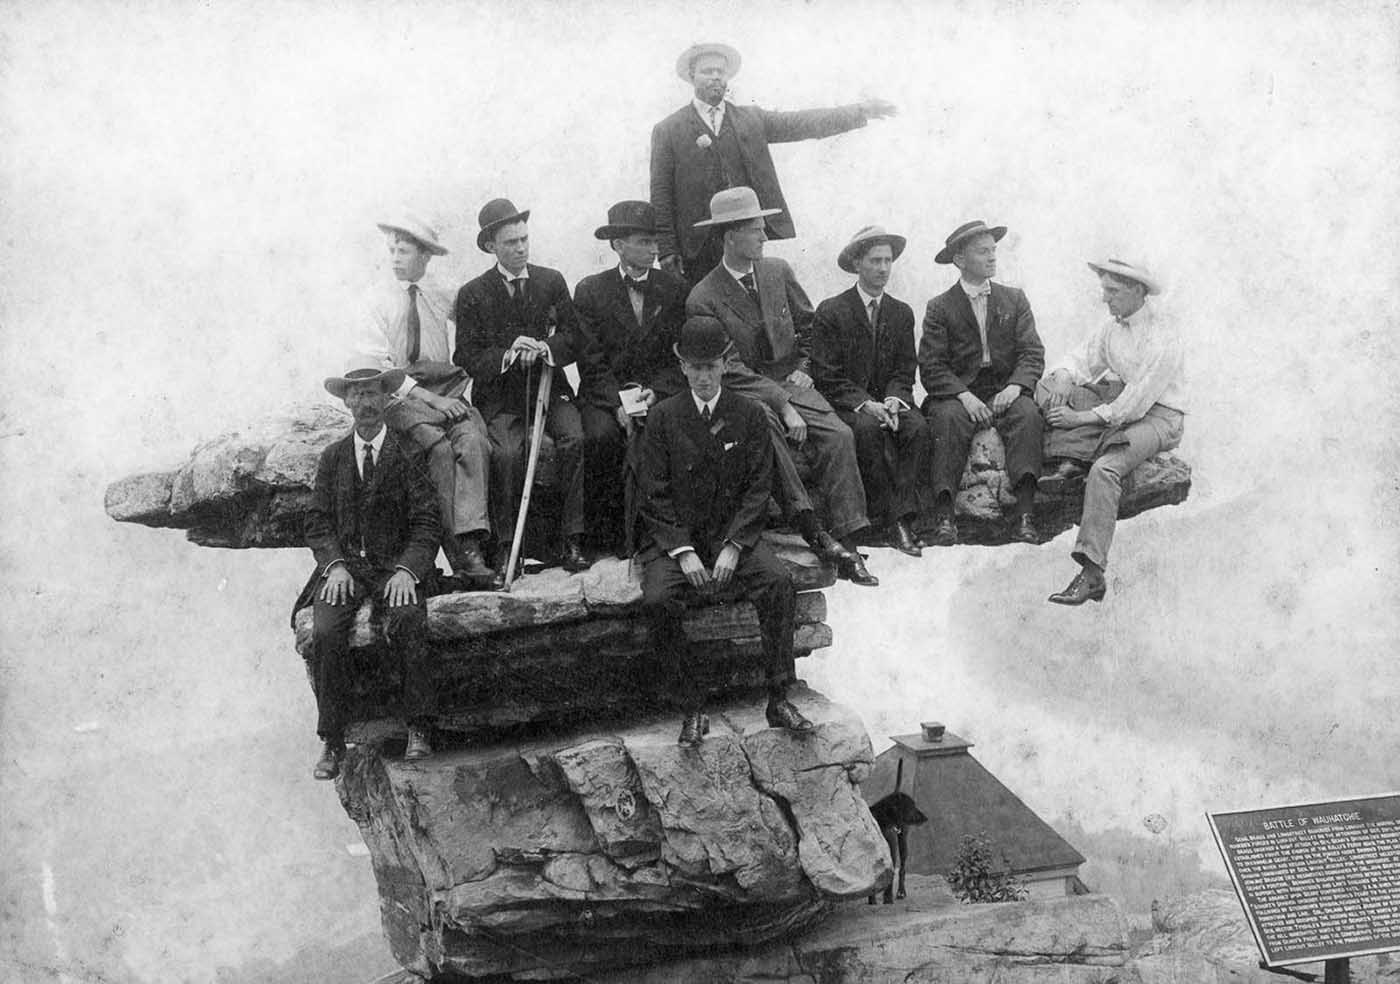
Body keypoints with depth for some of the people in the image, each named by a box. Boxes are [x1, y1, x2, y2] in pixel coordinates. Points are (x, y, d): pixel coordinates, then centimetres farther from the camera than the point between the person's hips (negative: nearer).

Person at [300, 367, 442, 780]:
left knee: (408, 621, -33)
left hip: (395, 565, -2)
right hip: (343, 565, 2)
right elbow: (317, 521, 9)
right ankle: (332, 742, -17)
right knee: (325, 633, -26)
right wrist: (335, 564, -9)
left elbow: (427, 521, 1)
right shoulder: (333, 457, 14)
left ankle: (418, 730, -24)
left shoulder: (408, 454, 7)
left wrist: (406, 570, -15)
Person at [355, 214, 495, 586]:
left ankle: (470, 542, -39)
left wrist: (459, 391, -5)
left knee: (473, 441, -29)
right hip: (402, 395, -2)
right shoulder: (378, 300, 7)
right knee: (438, 446, -30)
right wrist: (430, 398, -11)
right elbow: (380, 365, -1)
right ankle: (458, 553, -31)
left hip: (450, 391, 2)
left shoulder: (447, 296, 14)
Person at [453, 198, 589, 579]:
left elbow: (574, 337, 6)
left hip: (549, 386, 2)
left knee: (574, 438, -27)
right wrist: (507, 355, -17)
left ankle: (572, 540, -22)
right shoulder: (473, 294, 5)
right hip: (499, 394, -2)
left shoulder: (552, 281, 11)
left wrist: (546, 348, -15)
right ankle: (507, 550, -20)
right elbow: (467, 357, -1)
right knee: (506, 452, -30)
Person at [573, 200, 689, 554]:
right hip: (604, 394, -1)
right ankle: (607, 528, -14)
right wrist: (617, 403, -17)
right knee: (601, 436, -32)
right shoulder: (590, 290, 5)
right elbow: (591, 361, -1)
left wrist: (656, 391, -12)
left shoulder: (675, 289, 9)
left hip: (660, 392, 1)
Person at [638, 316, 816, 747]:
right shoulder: (662, 417, 2)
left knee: (779, 584, -26)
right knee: (657, 602, -28)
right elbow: (655, 495, -1)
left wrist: (732, 547, -13)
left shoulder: (750, 416, 4)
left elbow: (758, 489, 1)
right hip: (675, 538, -1)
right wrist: (683, 551, -14)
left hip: (734, 534, 1)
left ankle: (778, 699, -17)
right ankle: (693, 708, -17)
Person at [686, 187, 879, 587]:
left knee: (839, 436, -22)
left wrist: (802, 367, 8)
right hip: (744, 392, -4)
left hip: (790, 382, 4)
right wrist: (782, 404, -22)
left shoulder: (779, 272, 9)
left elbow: (807, 324, 25)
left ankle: (846, 546, -25)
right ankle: (810, 527, -38)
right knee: (764, 426, -38)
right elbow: (731, 368, -14)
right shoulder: (704, 299, -9)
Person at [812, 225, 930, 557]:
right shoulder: (831, 312, -2)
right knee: (868, 428, -35)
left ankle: (903, 515, -30)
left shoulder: (901, 313, 13)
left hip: (887, 402, 4)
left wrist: (893, 400, -12)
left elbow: (904, 371, 10)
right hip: (844, 406, -4)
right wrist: (865, 405, -20)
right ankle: (890, 518, -31)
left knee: (918, 427, -27)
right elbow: (826, 378, -7)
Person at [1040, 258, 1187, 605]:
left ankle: (1092, 573, -38)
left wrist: (1082, 417, -21)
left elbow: (1135, 404, -24)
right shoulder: (1114, 326, 7)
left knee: (1104, 469, -34)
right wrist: (1065, 378, -10)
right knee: (1052, 385, -3)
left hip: (1158, 417, -9)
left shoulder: (1163, 338, -20)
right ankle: (1069, 463, -24)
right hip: (1120, 401, 9)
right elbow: (1083, 360, 15)